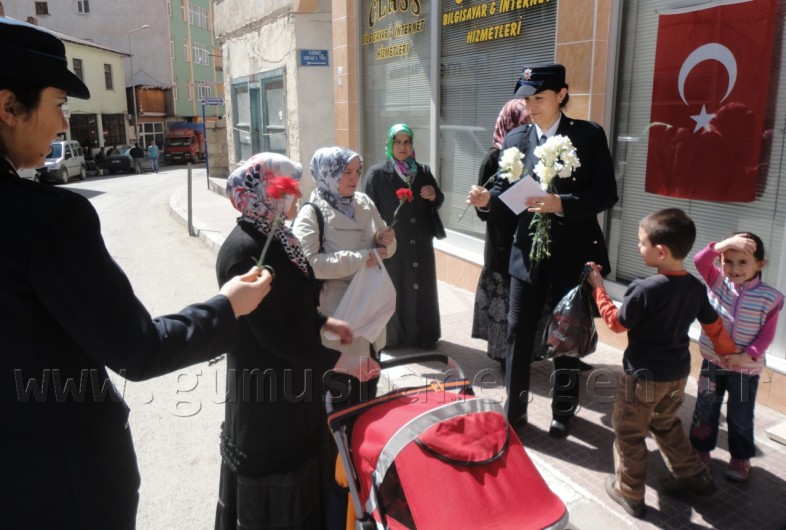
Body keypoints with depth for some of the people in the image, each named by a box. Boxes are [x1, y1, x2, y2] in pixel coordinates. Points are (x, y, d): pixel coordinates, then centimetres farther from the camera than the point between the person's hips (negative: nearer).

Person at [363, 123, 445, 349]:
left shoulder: (423, 171, 7)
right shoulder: (377, 173, -5)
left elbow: (438, 202, 13)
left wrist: (434, 195, -10)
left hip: (421, 245, 4)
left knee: (422, 290, 11)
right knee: (394, 292, 4)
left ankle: (424, 335, 24)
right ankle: (393, 337, 19)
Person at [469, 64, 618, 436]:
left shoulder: (589, 135, -5)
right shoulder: (515, 139, 3)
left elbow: (605, 194, -9)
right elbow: (506, 193, 0)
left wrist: (561, 204, -23)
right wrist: (487, 199, -22)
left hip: (573, 254, -2)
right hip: (528, 252, 2)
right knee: (518, 334, 7)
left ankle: (563, 411, 34)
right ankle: (514, 410, 25)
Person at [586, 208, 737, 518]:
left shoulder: (645, 289, -26)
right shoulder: (696, 287, -3)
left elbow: (617, 323, -13)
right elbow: (714, 327, 9)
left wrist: (598, 287, -6)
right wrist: (730, 354, 27)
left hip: (643, 375, -7)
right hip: (678, 373, 7)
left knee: (628, 432, 11)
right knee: (667, 424, 30)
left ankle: (629, 493, 23)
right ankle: (693, 476, 39)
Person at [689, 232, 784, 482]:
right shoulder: (718, 281, -8)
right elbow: (700, 261, -24)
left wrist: (748, 355, -22)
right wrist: (724, 244, -37)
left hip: (746, 369, -2)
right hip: (712, 362, 2)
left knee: (740, 417, 13)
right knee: (705, 410, 15)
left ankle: (740, 457, 34)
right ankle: (701, 450, 34)